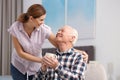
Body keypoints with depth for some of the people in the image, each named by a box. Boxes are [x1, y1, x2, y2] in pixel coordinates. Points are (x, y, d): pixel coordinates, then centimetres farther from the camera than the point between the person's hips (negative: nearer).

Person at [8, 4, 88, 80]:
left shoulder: (44, 29, -22)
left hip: (36, 67, 1)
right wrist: (41, 60, -25)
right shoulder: (15, 28, -22)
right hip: (18, 67, 0)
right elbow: (20, 53, -18)